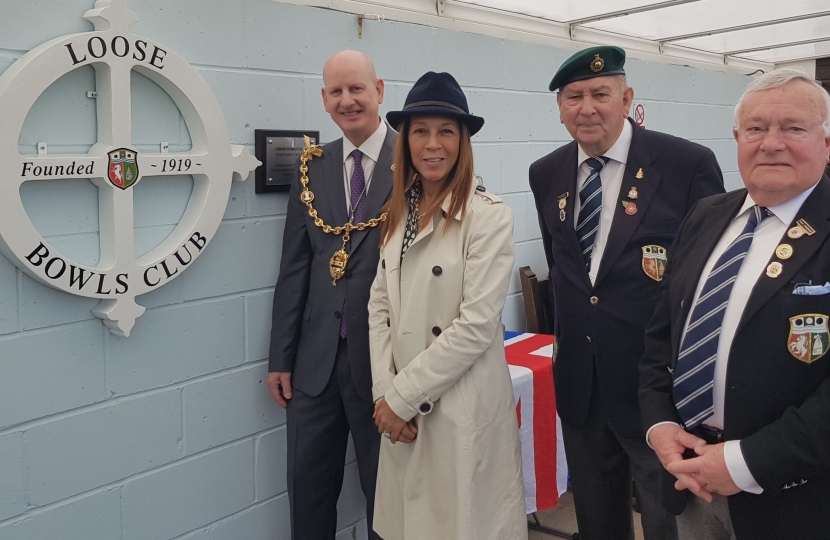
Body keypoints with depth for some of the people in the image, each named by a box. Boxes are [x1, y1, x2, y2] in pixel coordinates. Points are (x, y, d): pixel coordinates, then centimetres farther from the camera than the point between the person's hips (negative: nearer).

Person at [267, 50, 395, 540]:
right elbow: (294, 268, 7)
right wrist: (281, 357, 7)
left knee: (386, 486, 14)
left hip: (384, 358, -4)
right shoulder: (312, 168, 7)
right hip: (315, 358, 4)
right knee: (307, 486, 16)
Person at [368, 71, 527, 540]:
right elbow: (380, 308, 6)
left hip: (464, 410, -5)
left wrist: (401, 396, -13)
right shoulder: (400, 212, 7)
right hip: (403, 412, 6)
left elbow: (477, 325, -18)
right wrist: (385, 393, -5)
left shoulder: (489, 215, -13)